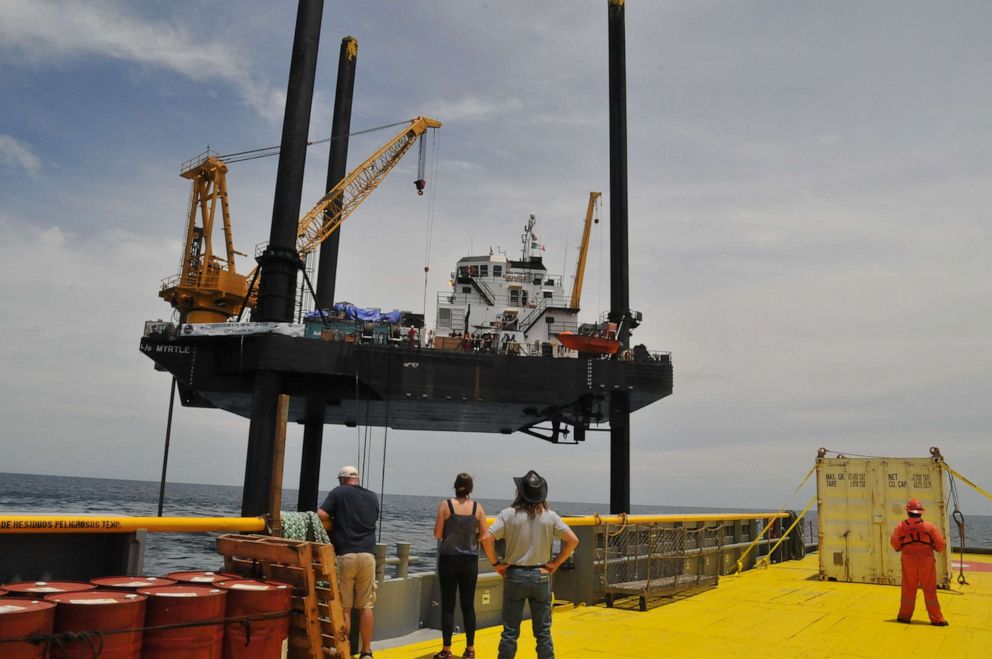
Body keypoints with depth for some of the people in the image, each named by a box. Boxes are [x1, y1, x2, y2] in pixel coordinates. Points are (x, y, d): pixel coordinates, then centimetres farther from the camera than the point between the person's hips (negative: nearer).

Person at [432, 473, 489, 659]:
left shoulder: (446, 505, -7)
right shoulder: (477, 507, -3)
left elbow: (437, 534, -7)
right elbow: (484, 535, -1)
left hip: (448, 559, -2)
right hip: (470, 561, 2)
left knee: (447, 605, 5)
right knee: (468, 606, 11)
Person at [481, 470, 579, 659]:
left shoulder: (508, 514, -8)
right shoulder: (550, 516, -3)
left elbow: (486, 539, -16)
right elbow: (573, 540, -5)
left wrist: (496, 563, -5)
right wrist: (555, 563, 1)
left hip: (515, 575, -1)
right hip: (541, 576, 1)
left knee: (510, 631, 8)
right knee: (543, 631, 11)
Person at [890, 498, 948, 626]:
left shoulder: (902, 526, -3)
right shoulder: (929, 526, -4)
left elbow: (894, 542, -9)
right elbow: (940, 543, -5)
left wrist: (899, 548, 12)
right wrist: (937, 548, 17)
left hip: (908, 561, 1)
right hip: (926, 561, -1)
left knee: (908, 590, 11)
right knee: (930, 591, 6)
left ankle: (904, 616, 16)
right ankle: (936, 619, 9)